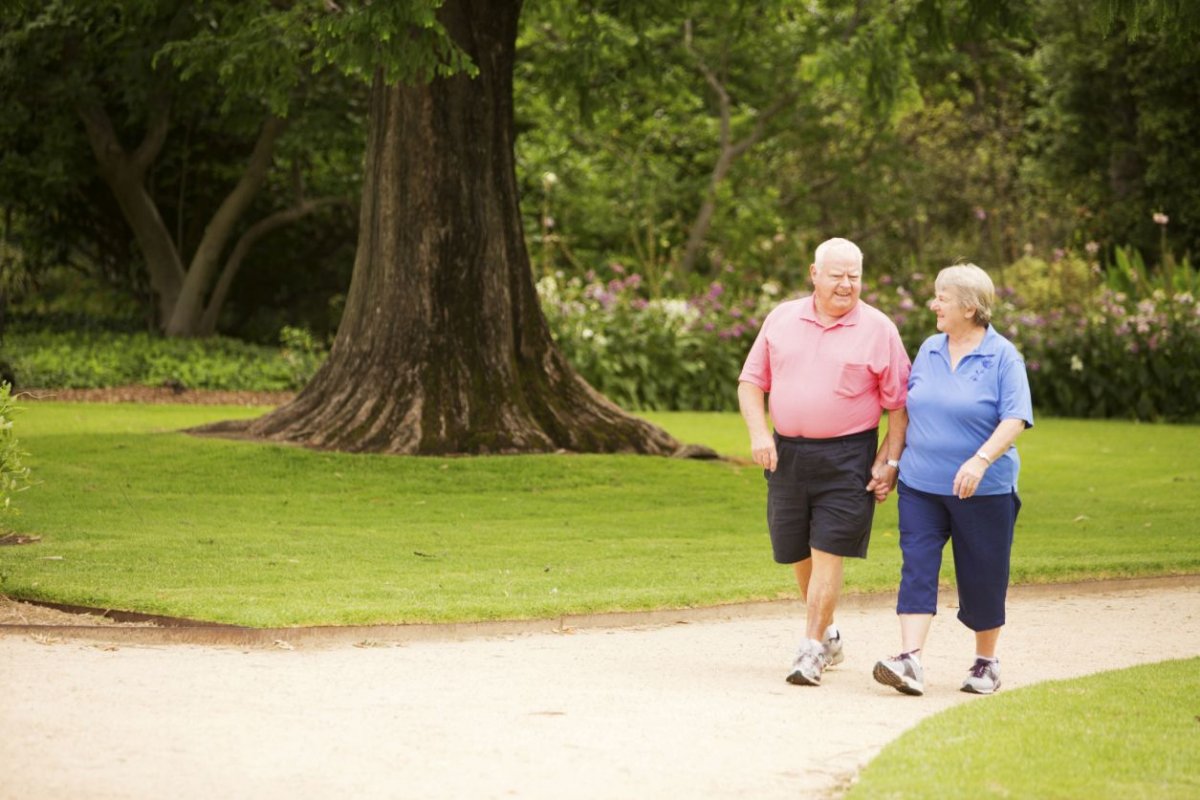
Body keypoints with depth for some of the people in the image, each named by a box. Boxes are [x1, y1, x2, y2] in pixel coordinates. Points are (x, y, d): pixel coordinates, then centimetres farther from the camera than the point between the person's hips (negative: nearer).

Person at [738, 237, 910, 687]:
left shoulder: (878, 330, -2)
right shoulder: (781, 319, 7)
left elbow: (899, 405, -1)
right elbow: (751, 382, 11)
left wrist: (889, 462, -9)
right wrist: (759, 433, -4)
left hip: (847, 458, -4)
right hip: (787, 453, 4)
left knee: (827, 553, -9)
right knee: (798, 553, 12)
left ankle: (812, 650, -5)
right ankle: (829, 635, 31)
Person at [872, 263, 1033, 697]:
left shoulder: (1002, 356, -7)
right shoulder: (929, 350, 9)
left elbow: (1015, 418, -15)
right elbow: (907, 409, 19)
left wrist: (981, 460, -27)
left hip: (982, 490, -4)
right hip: (921, 486, 4)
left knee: (982, 578, 6)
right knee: (917, 568, -9)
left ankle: (986, 663, 23)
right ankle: (910, 661, -16)